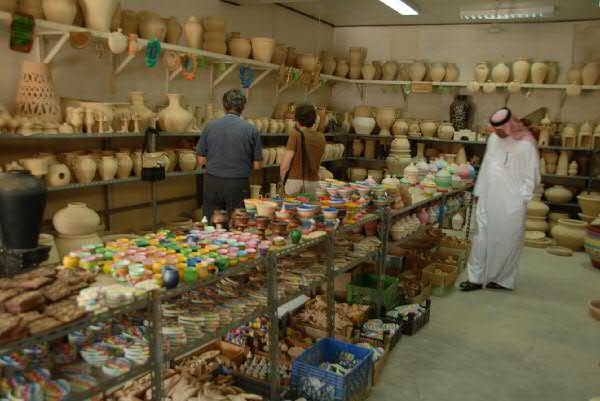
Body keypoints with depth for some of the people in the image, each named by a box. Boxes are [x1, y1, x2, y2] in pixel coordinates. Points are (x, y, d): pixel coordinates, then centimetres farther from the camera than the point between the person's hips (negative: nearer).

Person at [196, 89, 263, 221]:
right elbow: (257, 165, -2)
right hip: (238, 185, -2)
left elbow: (201, 160, 3)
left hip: (213, 182, 2)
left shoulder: (210, 126, -1)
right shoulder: (251, 129, -6)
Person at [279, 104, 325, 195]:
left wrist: (283, 181, 2)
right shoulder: (321, 138, 5)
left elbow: (285, 166, -11)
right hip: (313, 182, 5)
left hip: (295, 181, -4)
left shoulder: (296, 135, -9)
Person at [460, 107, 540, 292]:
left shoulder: (526, 145, -11)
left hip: (511, 204, -5)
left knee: (506, 242, 5)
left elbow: (531, 177, -8)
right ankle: (476, 278, 14)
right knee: (482, 239, 7)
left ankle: (504, 280, 19)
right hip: (488, 201, 6)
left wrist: (521, 200, -11)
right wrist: (479, 192, 14)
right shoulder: (493, 139, 7)